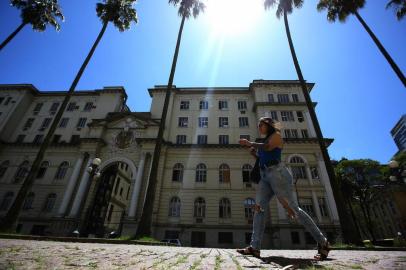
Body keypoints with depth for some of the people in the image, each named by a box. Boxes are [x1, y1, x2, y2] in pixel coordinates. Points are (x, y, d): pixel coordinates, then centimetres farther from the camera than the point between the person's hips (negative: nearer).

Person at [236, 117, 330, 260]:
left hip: (277, 172, -8)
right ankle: (255, 247, -9)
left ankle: (323, 242, 5)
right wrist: (254, 153, 12)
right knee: (259, 208, -6)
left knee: (292, 208, -8)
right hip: (264, 175, 8)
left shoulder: (276, 135, 5)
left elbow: (267, 147, -13)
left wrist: (250, 143, -5)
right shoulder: (265, 141, 28)